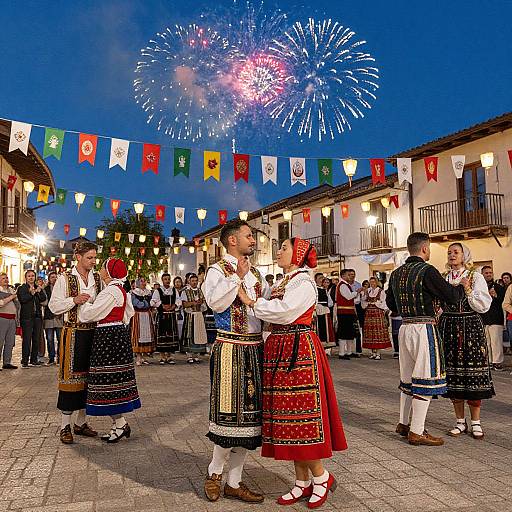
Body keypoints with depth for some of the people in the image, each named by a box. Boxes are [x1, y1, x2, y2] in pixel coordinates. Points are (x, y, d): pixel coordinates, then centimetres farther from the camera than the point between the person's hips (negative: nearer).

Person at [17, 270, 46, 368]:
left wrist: (38, 292, -12)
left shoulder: (38, 288, 17)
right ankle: (25, 361, -2)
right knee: (26, 339, -7)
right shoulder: (22, 288, 4)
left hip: (37, 316, 5)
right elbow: (22, 299, -13)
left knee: (36, 339, 7)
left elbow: (43, 298, 3)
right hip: (27, 316, -5)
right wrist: (31, 293, -18)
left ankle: (34, 360, 15)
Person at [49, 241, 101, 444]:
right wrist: (74, 300, -18)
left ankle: (81, 422, 22)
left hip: (93, 332, 5)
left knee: (87, 376, 10)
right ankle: (65, 426, 9)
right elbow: (53, 306, -6)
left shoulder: (97, 278, 10)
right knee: (70, 376, -2)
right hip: (73, 333, -5)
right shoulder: (65, 279, -3)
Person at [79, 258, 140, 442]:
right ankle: (118, 423, 18)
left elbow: (90, 313, -14)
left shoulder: (110, 291, -16)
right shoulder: (121, 290, 14)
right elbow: (129, 312, 24)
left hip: (108, 336, -10)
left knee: (109, 379, -4)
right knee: (115, 379, 12)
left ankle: (120, 423, 1)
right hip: (118, 333, 10)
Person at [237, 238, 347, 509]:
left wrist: (251, 301, -11)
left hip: (299, 352, -8)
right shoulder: (282, 284, 18)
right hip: (279, 352, 8)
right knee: (288, 417, 10)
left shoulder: (304, 283, -7)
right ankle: (303, 483, 21)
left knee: (300, 415, -4)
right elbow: (271, 317, 8)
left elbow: (283, 313, -19)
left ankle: (321, 477, 15)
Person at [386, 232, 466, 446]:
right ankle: (416, 432, 6)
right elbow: (451, 297, -12)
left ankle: (403, 424, 29)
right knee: (425, 379, 1)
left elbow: (390, 302, 19)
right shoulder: (427, 271, -14)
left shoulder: (396, 273, 9)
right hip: (424, 328, -8)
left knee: (408, 378, 18)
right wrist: (461, 286, 8)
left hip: (405, 328, 8)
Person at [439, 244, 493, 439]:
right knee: (453, 375, 6)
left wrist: (468, 290, -17)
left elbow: (484, 306, -7)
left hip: (471, 328, -3)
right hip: (448, 328, 4)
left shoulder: (476, 277, 0)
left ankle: (475, 423, 13)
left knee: (473, 373, 0)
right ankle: (460, 422, 18)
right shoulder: (444, 279, 11)